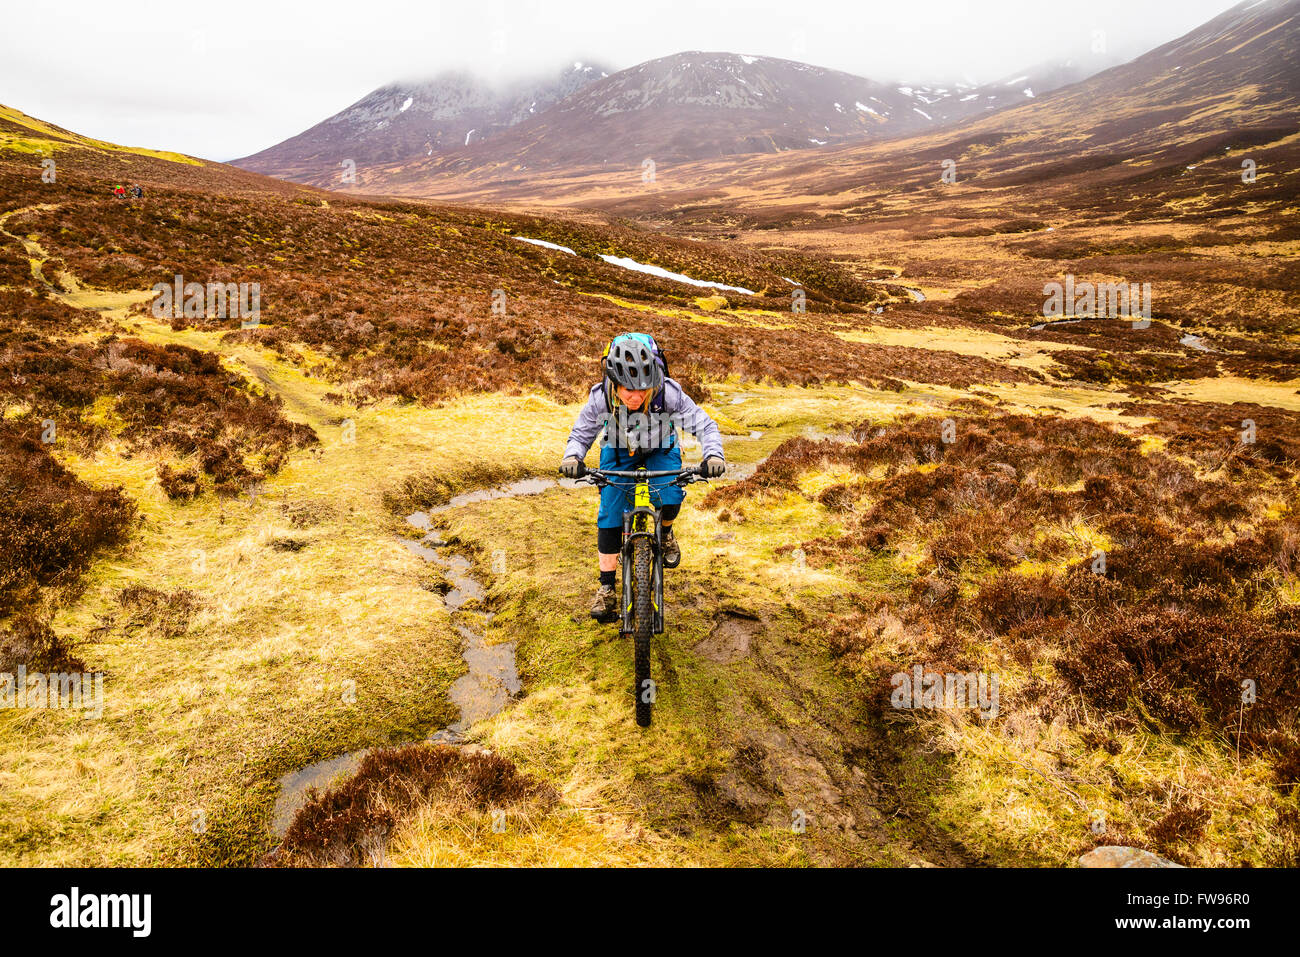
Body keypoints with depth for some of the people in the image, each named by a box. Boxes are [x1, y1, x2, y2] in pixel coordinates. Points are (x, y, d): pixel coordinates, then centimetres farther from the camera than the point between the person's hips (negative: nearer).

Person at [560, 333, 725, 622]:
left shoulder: (669, 393, -35)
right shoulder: (601, 397, -31)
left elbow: (705, 425, -25)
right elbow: (581, 433, -15)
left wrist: (713, 455, -44)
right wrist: (572, 457, -36)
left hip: (660, 449, -1)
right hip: (618, 450, 1)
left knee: (669, 498, -25)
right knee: (610, 513, -9)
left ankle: (665, 532, 12)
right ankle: (607, 587, 1)